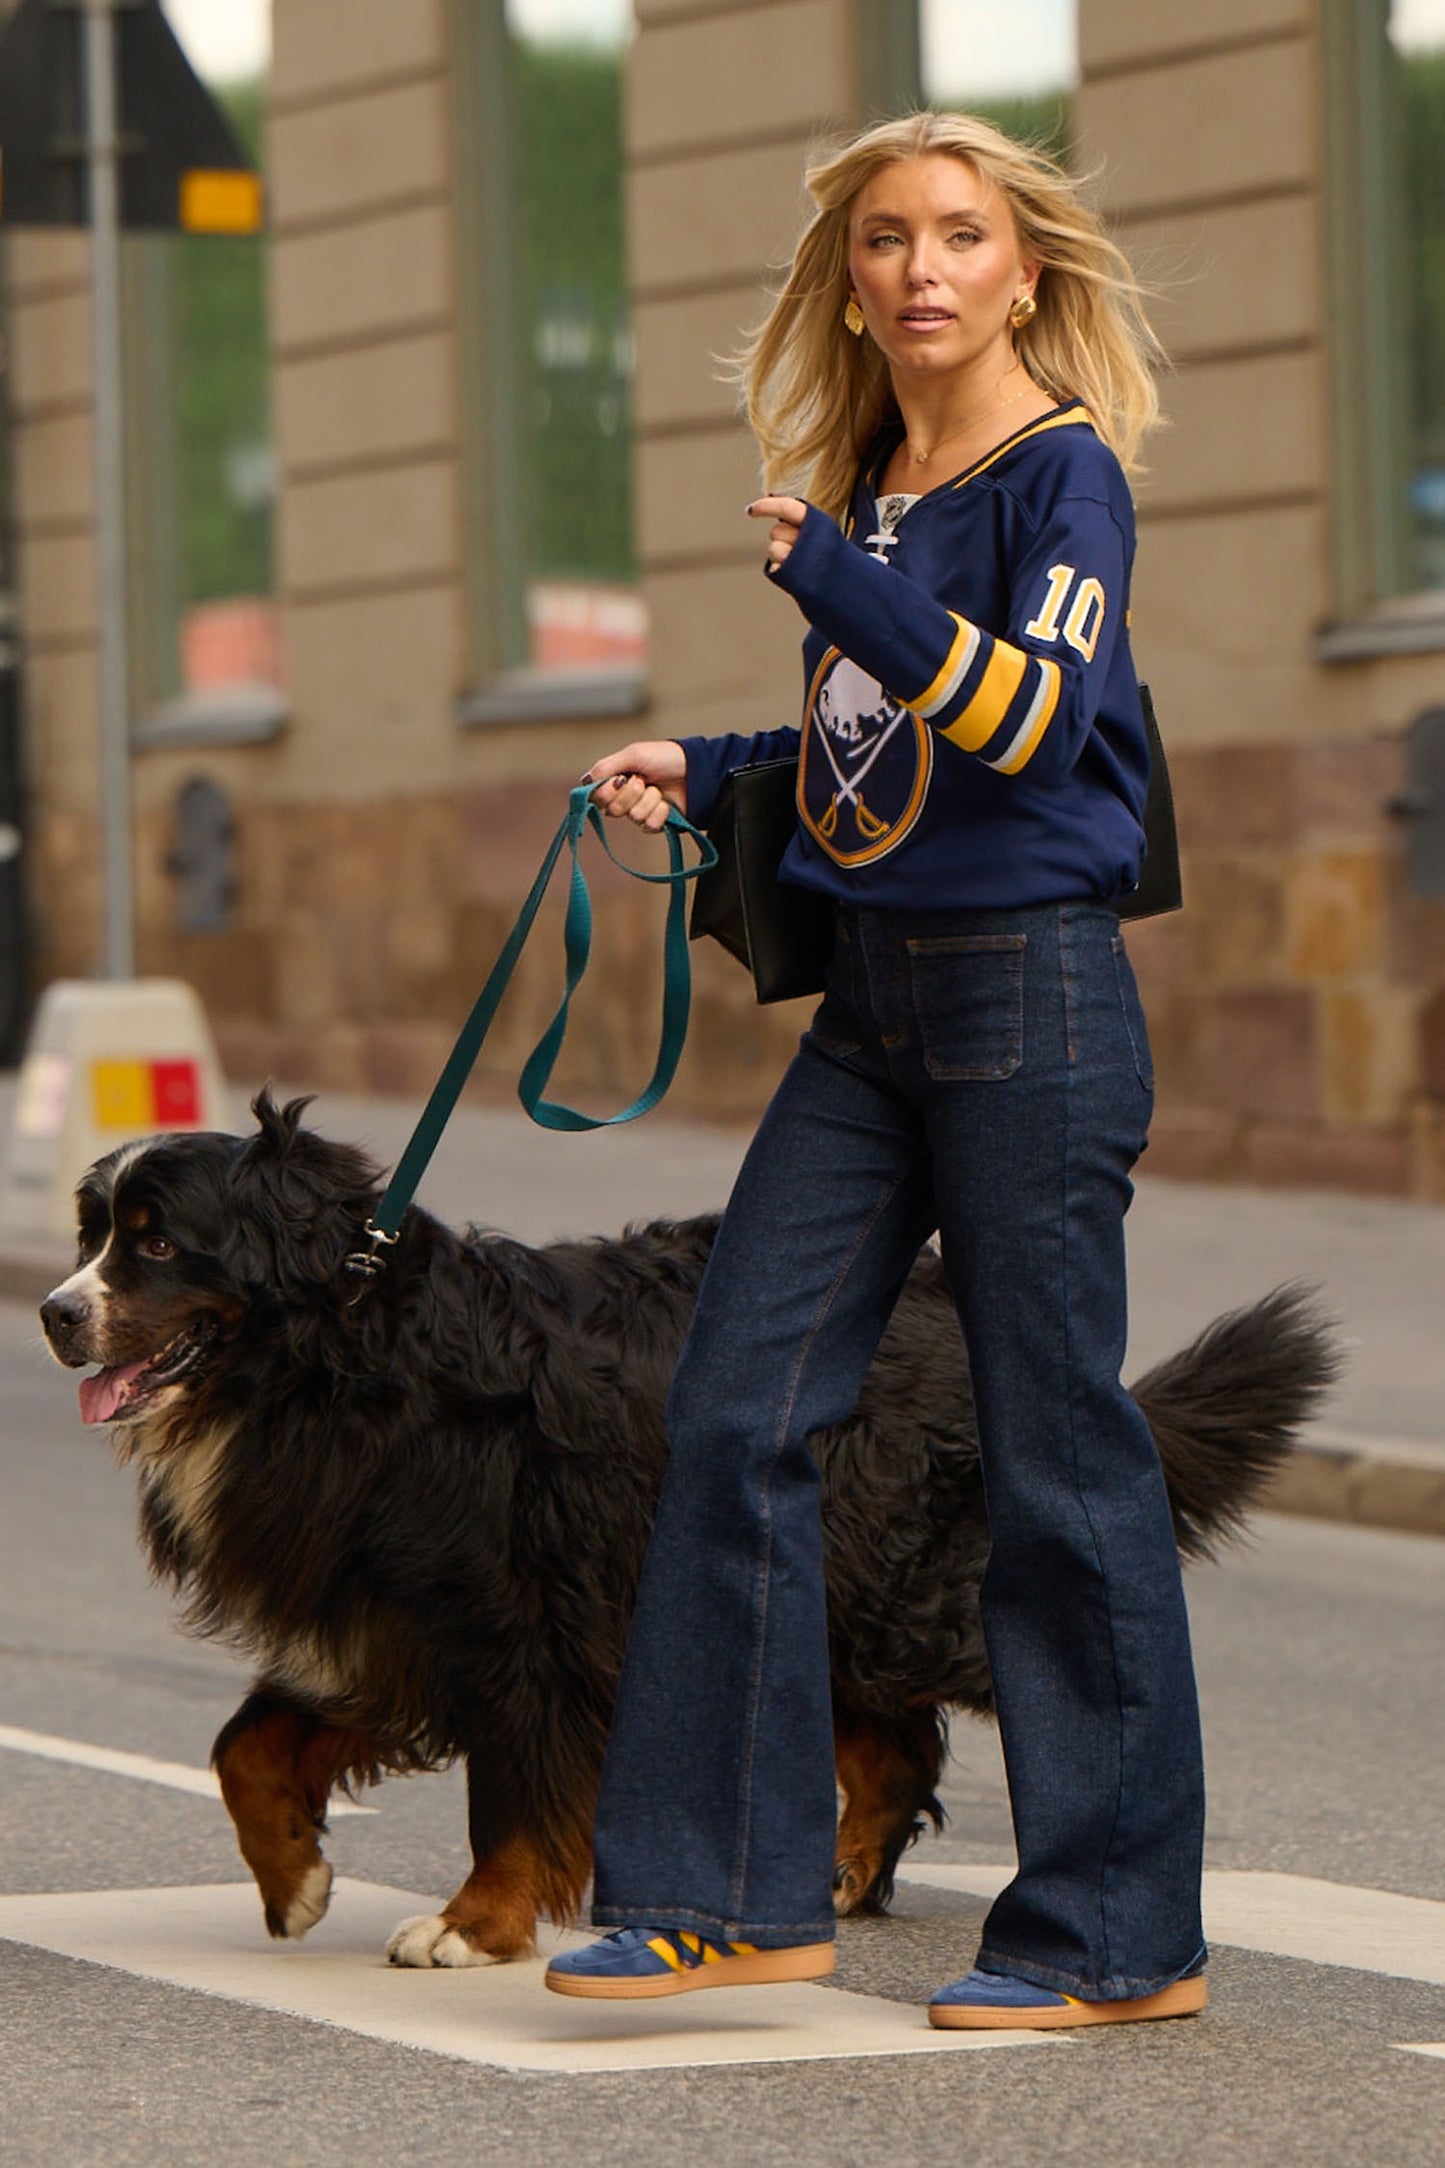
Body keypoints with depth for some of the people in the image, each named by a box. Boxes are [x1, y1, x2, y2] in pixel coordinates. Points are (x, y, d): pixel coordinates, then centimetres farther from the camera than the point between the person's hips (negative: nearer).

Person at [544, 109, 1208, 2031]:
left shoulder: (1064, 472, -7)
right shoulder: (869, 486, 15)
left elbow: (1031, 717, -20)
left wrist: (846, 583, -27)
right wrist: (705, 775, 12)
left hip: (1031, 1001, -8)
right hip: (870, 1006, 8)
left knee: (1057, 1455, -3)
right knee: (735, 1413, 3)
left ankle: (1121, 1937, 7)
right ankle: (734, 1889, 10)